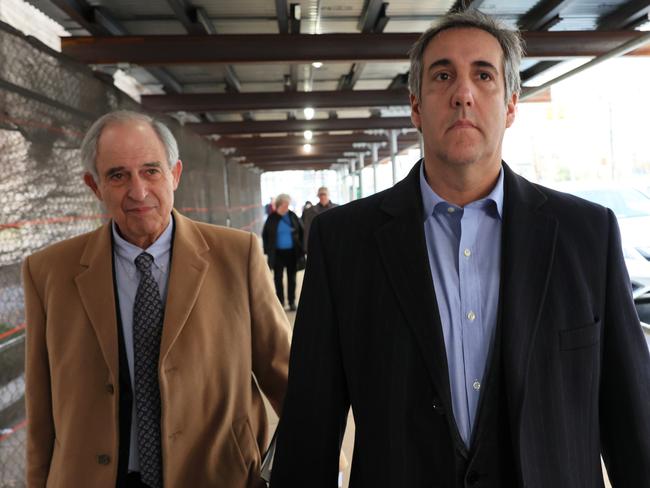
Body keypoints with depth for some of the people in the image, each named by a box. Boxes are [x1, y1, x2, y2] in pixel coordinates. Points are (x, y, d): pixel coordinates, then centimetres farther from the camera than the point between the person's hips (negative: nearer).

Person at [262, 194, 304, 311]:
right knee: (278, 278, 6)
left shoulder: (292, 216, -3)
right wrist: (268, 250, -2)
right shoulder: (272, 218, -5)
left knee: (291, 277, 9)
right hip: (278, 253, -1)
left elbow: (301, 231, 5)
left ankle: (292, 302, 18)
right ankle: (280, 302, 18)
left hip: (292, 252, 1)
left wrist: (300, 247, 1)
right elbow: (265, 235, 3)